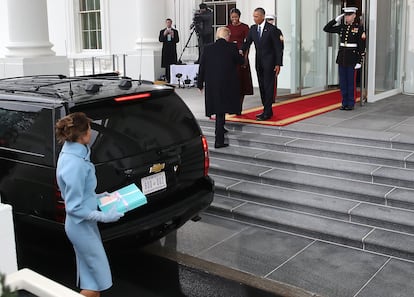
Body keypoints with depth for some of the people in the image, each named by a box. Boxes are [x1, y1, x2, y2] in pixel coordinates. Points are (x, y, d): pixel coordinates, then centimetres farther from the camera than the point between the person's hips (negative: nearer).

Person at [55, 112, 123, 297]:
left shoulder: (70, 154, 2)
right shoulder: (75, 164, -28)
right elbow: (75, 208, -24)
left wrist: (97, 197, 16)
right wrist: (104, 217, -20)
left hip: (82, 225, 10)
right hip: (82, 226, -10)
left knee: (90, 277, 20)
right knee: (100, 278, 4)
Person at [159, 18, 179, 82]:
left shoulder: (175, 31, 8)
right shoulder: (162, 31, 9)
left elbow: (177, 40, 0)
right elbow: (160, 40, -2)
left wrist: (173, 36, -17)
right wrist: (164, 34, -17)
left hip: (173, 51, -1)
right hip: (166, 51, 1)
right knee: (166, 66, -2)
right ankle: (167, 79, 3)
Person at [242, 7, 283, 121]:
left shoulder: (272, 29, -10)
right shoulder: (253, 28, 7)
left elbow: (278, 47, -9)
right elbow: (247, 43, 6)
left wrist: (278, 64, -13)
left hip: (269, 62, -6)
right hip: (259, 62, 6)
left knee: (268, 86, -6)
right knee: (262, 86, 9)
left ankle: (267, 112, -4)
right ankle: (267, 110, 18)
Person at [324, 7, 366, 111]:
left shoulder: (358, 28, -6)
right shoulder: (341, 27, 8)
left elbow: (362, 46, -8)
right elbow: (326, 29, 9)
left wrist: (359, 61, -12)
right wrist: (336, 20, 0)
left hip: (352, 57, -5)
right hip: (341, 56, 5)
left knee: (350, 81, 1)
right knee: (342, 81, 7)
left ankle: (351, 104, 10)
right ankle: (344, 103, 16)